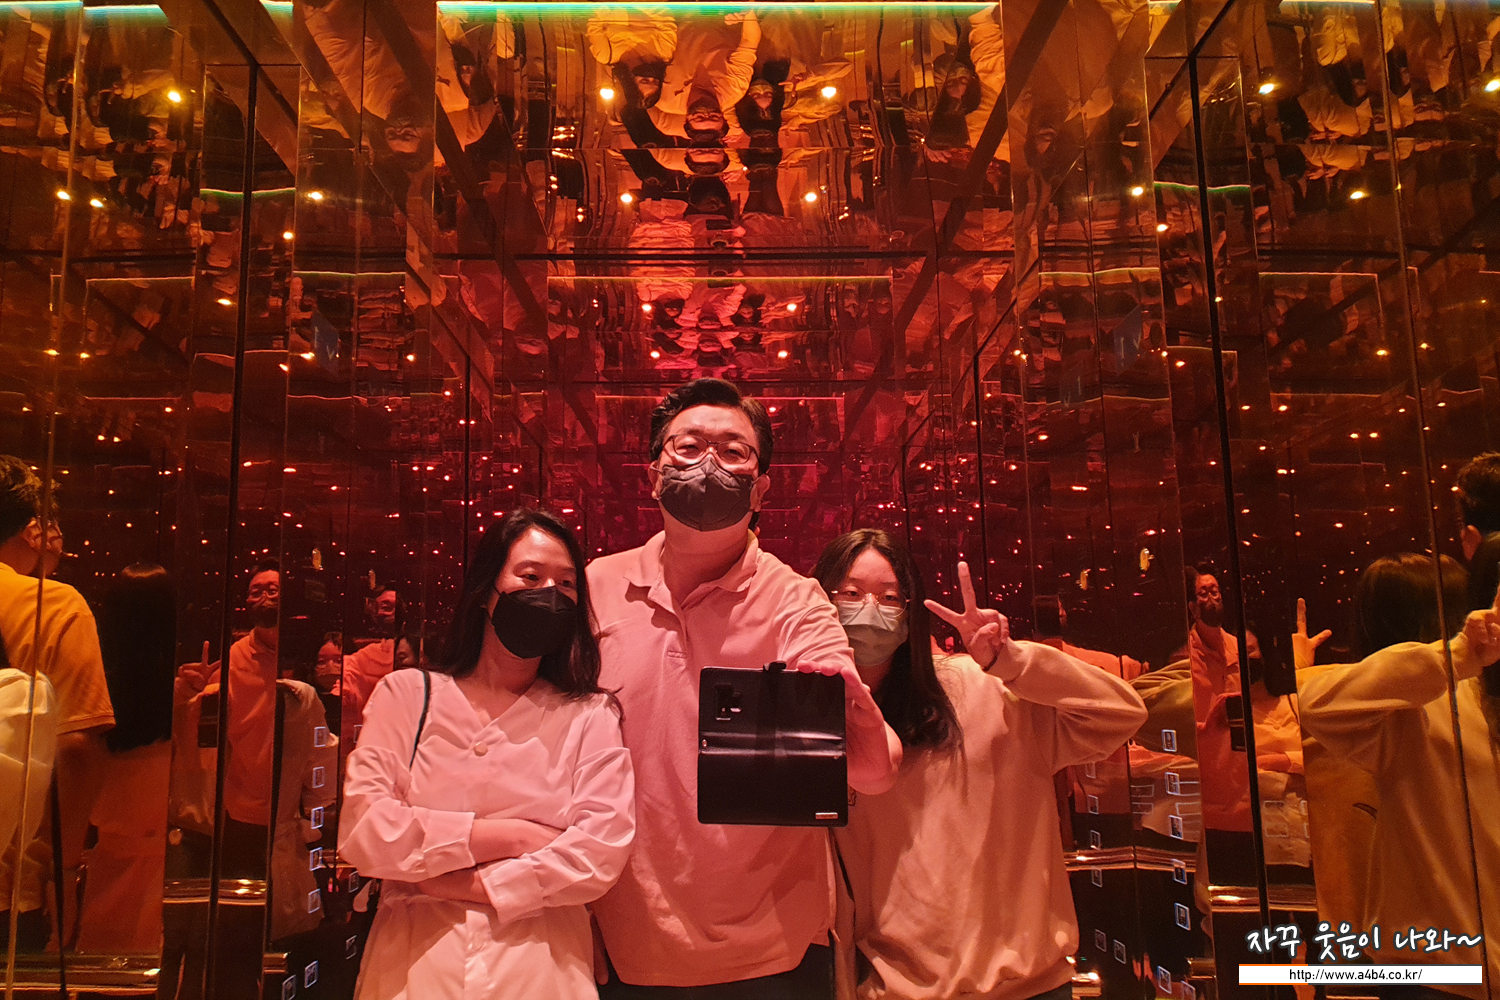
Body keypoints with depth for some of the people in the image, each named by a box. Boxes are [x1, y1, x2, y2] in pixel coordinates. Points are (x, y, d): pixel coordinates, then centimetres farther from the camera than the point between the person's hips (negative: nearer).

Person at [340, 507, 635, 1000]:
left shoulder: (590, 715, 0)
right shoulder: (405, 695, 2)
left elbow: (602, 849, -12)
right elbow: (363, 831, -10)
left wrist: (467, 884, -14)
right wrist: (509, 836, -12)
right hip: (413, 960, 1)